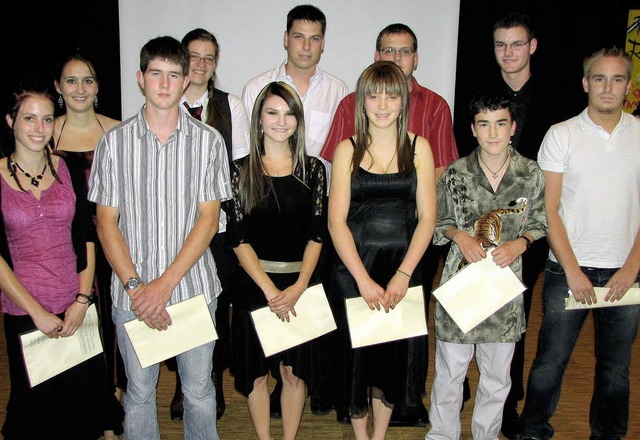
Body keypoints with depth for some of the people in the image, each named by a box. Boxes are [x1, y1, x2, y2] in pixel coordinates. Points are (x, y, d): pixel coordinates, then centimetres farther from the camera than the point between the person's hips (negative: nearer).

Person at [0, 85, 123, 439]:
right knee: (36, 399, 13)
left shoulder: (69, 169, 1)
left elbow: (86, 237, 2)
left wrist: (82, 299, -7)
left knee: (85, 390, 11)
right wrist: (36, 311, -11)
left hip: (77, 307, 1)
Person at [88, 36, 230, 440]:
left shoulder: (208, 141, -1)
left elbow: (209, 219, -5)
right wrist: (134, 286, -10)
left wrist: (165, 284, -13)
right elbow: (106, 221, 1)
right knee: (139, 393, 13)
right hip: (132, 292, 1)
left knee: (199, 392, 12)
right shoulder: (115, 141, 1)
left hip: (194, 288, 0)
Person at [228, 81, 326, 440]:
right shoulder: (242, 170, -1)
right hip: (254, 284, 0)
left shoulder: (312, 169, 2)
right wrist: (270, 289, -14)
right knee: (257, 371, 10)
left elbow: (317, 234, -2)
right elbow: (238, 237, -6)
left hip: (300, 284, 1)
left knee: (295, 370, 9)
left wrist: (298, 286, -14)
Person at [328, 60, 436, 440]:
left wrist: (403, 274, -12)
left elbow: (427, 217, -2)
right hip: (353, 268, -1)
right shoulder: (348, 149, 0)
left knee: (395, 351, 10)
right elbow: (337, 220, -6)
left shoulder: (418, 147, 2)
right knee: (356, 352, 8)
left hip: (402, 267, 1)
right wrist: (364, 279, -14)